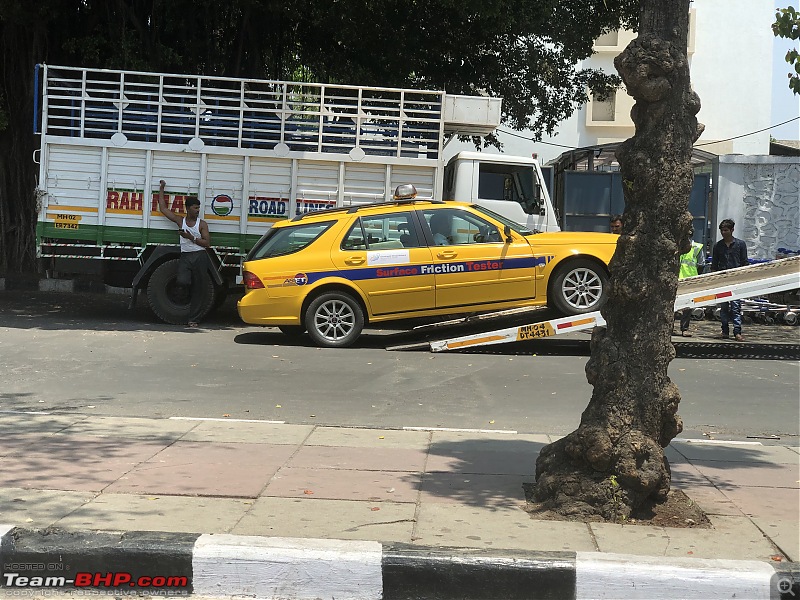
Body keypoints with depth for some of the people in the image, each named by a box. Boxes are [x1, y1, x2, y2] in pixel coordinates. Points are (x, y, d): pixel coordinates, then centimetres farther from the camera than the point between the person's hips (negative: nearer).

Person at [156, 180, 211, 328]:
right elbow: (163, 208, 14)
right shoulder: (180, 221, 11)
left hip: (199, 256, -1)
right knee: (182, 281, -23)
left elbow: (207, 243, -1)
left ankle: (194, 319, 2)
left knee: (197, 289, -1)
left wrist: (191, 238, -10)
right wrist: (161, 189, 17)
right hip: (185, 256, 1)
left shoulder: (202, 224, 6)